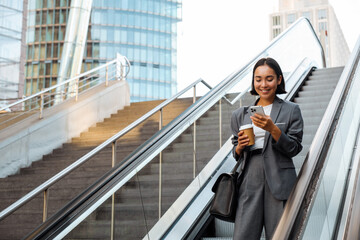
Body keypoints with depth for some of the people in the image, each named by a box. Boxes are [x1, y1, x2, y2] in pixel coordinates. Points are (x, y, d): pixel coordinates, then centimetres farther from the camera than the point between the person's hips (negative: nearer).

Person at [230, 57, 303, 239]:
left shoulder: (291, 110, 7)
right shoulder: (240, 115, 15)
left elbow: (294, 148, 0)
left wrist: (272, 129, -14)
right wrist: (240, 147, -4)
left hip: (280, 182, -2)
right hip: (250, 181, 2)